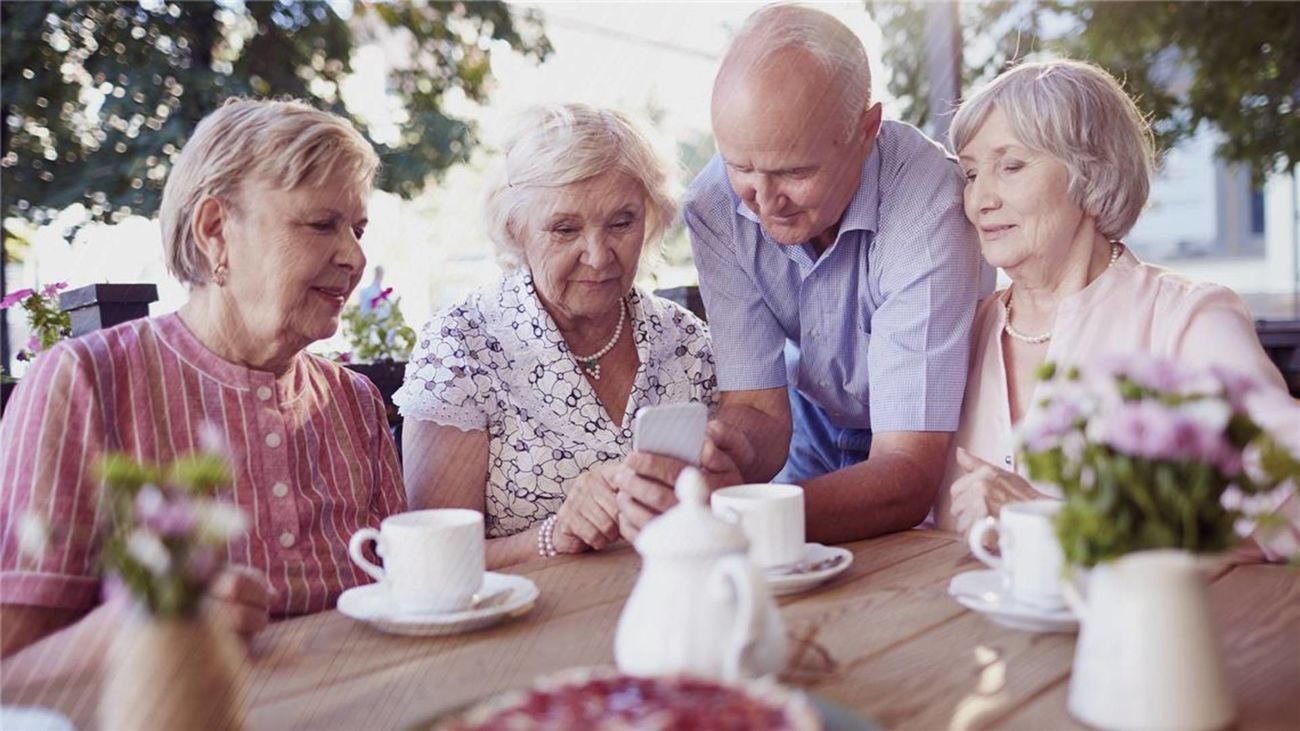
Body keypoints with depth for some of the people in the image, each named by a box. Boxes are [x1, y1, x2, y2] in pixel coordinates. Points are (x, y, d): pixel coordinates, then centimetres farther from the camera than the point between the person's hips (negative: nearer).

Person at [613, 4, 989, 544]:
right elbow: (758, 406, -18)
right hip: (815, 427, 3)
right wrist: (725, 448, -43)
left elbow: (907, 475, -35)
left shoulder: (928, 206, -32)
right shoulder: (714, 205, -19)